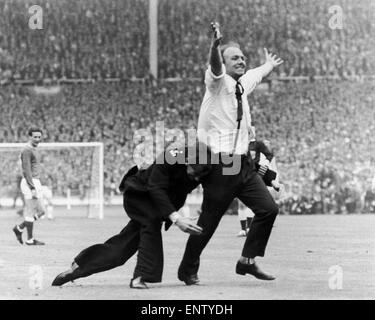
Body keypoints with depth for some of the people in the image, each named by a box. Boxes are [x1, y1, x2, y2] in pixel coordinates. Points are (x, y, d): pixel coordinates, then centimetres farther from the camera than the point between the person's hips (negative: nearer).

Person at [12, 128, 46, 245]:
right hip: (29, 183, -10)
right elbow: (27, 171, -19)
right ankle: (30, 239, 3)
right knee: (30, 212, -4)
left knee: (40, 211, 12)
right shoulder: (27, 150, -13)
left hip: (35, 183, 10)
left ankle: (19, 228, 19)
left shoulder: (33, 150, 18)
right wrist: (33, 188, -24)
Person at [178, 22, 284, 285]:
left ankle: (248, 261, 11)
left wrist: (269, 65, 57)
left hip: (244, 164, 8)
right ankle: (187, 270, 14)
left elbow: (257, 74, 38)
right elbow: (214, 67, -30)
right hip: (221, 165, -8)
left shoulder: (243, 84, 14)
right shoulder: (219, 82, -7)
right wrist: (215, 45, -51)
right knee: (209, 221, -3)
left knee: (268, 209, 0)